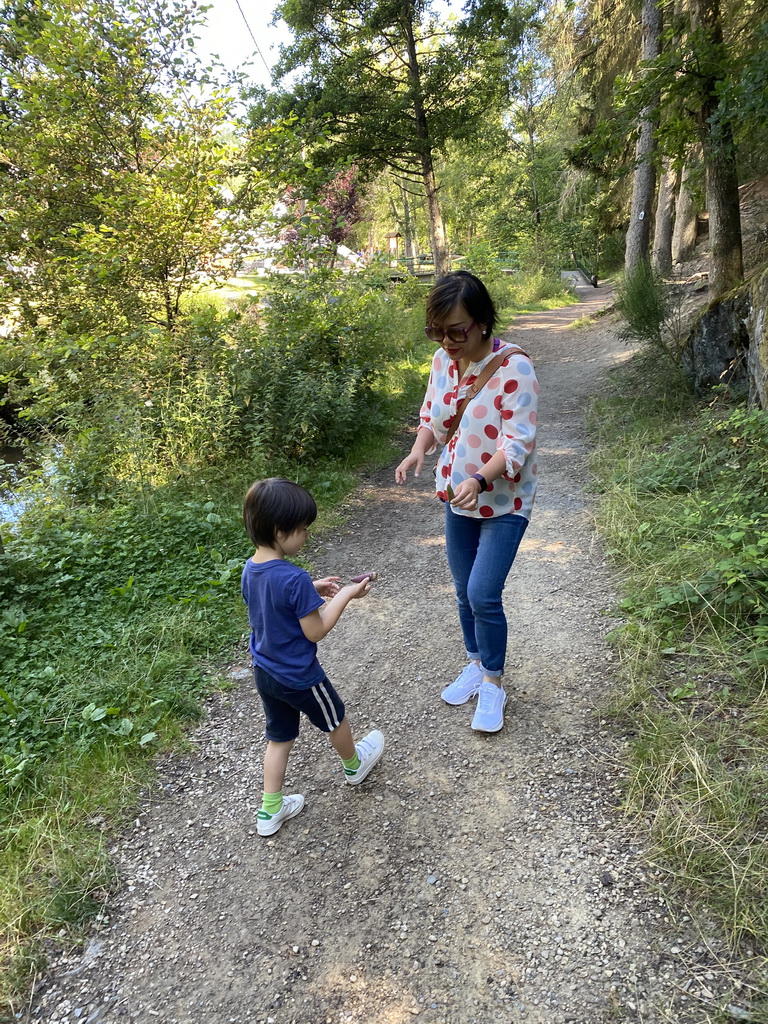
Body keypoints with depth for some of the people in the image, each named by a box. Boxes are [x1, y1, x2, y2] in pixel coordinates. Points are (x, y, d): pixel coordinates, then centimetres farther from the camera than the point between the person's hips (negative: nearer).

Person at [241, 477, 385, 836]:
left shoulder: (250, 570, -6)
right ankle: (353, 765, 50)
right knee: (335, 719, 23)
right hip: (299, 677, -6)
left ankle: (270, 810, 33)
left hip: (264, 672, 7)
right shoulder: (294, 579, -32)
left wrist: (312, 590, 4)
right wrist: (345, 595, -16)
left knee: (279, 737, 23)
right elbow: (315, 631, -23)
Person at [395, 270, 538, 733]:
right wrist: (418, 449, -11)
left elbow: (518, 443, -24)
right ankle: (476, 664, 39)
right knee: (465, 592, 16)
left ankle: (493, 684, 16)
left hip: (503, 501, -6)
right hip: (458, 497, 6)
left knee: (483, 595, -8)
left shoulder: (514, 367, -21)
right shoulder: (444, 360, -2)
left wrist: (480, 479, -41)